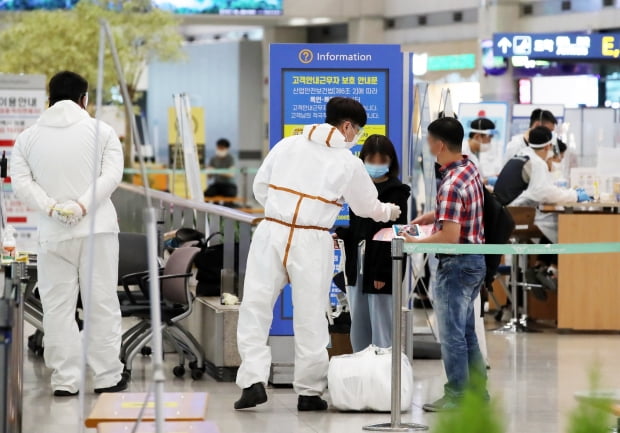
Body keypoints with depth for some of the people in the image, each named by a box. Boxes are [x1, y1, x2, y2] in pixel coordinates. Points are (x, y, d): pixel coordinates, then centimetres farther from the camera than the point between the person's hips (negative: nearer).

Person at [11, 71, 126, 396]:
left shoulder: (28, 137, 9)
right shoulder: (101, 131, 4)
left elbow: (21, 183, -2)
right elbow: (111, 175, -8)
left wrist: (51, 208, -10)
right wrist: (83, 205, -14)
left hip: (53, 233, 1)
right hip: (97, 228, -1)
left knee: (58, 307, 5)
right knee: (102, 304, 4)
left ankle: (64, 379, 2)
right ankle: (107, 376, 6)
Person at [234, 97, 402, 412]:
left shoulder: (287, 145, 8)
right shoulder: (348, 163, 2)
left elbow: (260, 188, 12)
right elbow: (367, 206, 15)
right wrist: (390, 212, 37)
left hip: (271, 231, 1)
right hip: (311, 242, -1)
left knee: (255, 309, 5)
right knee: (310, 318, 9)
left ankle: (253, 380, -8)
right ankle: (309, 392, 15)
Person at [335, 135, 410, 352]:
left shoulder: (396, 193, -6)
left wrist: (383, 272, -18)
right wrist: (339, 234, -2)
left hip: (381, 271, -7)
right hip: (357, 269, 7)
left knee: (381, 333, -4)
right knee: (358, 332, 10)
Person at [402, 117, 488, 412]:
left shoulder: (451, 185, -24)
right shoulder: (470, 169, 5)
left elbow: (450, 236, -27)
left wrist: (415, 243, -15)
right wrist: (431, 216, 12)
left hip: (457, 265, -9)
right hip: (476, 260, 9)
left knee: (452, 334, 0)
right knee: (466, 331, 18)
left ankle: (456, 398, 6)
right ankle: (478, 390, 24)